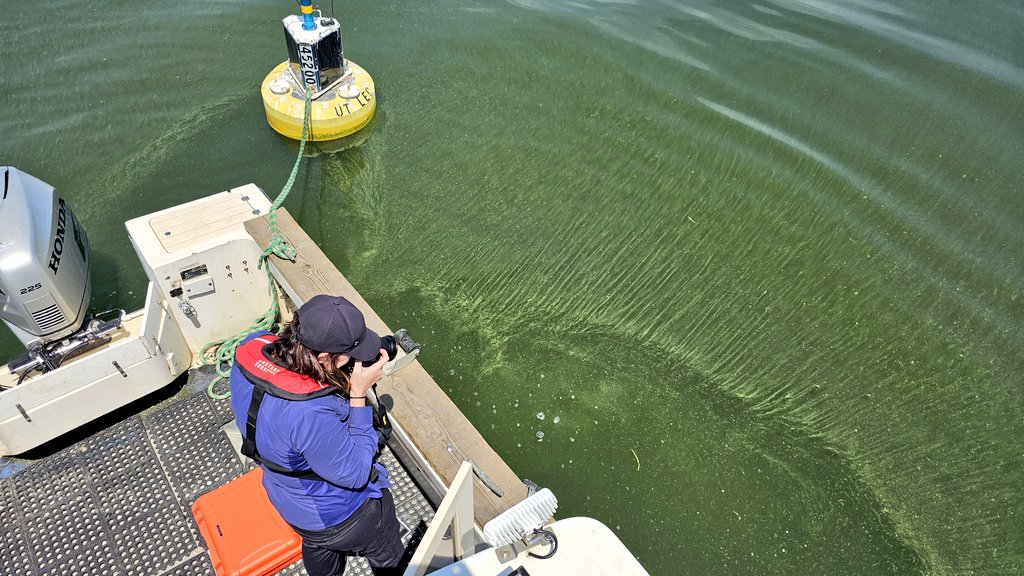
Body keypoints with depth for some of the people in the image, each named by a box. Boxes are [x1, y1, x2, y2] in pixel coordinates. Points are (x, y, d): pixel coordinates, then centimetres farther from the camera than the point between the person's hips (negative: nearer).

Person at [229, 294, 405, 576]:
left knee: (318, 546, 40)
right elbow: (355, 474, -31)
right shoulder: (311, 414, -47)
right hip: (338, 516, -7)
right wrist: (358, 394, -33)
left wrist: (344, 384, -18)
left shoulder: (250, 349, -24)